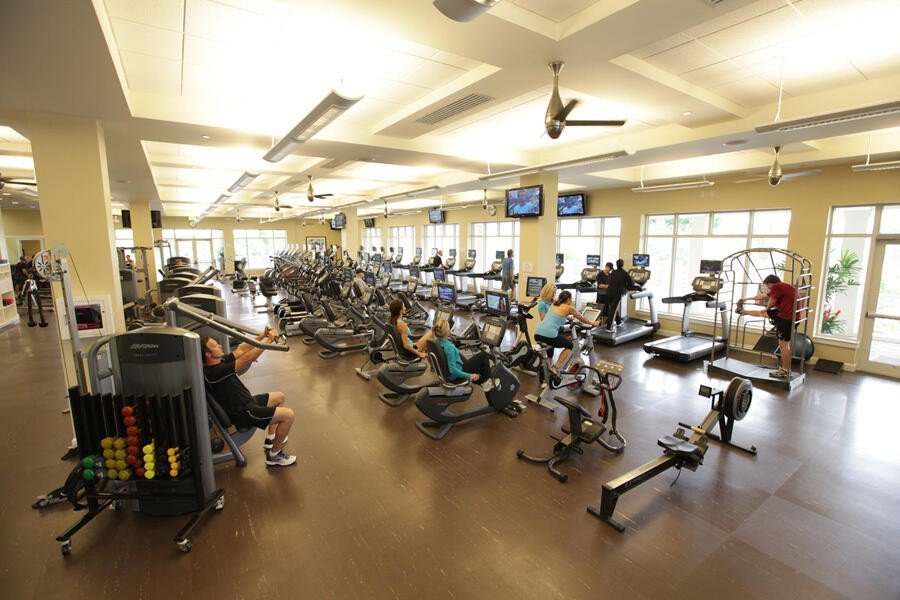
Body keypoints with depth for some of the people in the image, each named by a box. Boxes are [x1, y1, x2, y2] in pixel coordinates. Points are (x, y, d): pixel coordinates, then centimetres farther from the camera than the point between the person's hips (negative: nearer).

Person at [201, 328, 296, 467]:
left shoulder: (219, 361, 0)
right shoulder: (214, 372, -29)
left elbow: (240, 350, 6)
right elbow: (246, 359, -32)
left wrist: (262, 336, -6)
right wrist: (269, 340, -27)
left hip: (246, 402, 10)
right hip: (242, 412, -10)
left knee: (279, 397, 25)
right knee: (288, 415, -17)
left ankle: (270, 439, 31)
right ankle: (273, 455, 1)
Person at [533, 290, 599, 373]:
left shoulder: (554, 305, 22)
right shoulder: (569, 308, 5)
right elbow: (582, 319, 21)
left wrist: (569, 317, 61)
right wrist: (593, 324, 38)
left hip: (537, 334, 6)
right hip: (549, 335, -6)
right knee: (570, 345, 20)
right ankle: (556, 367, 6)